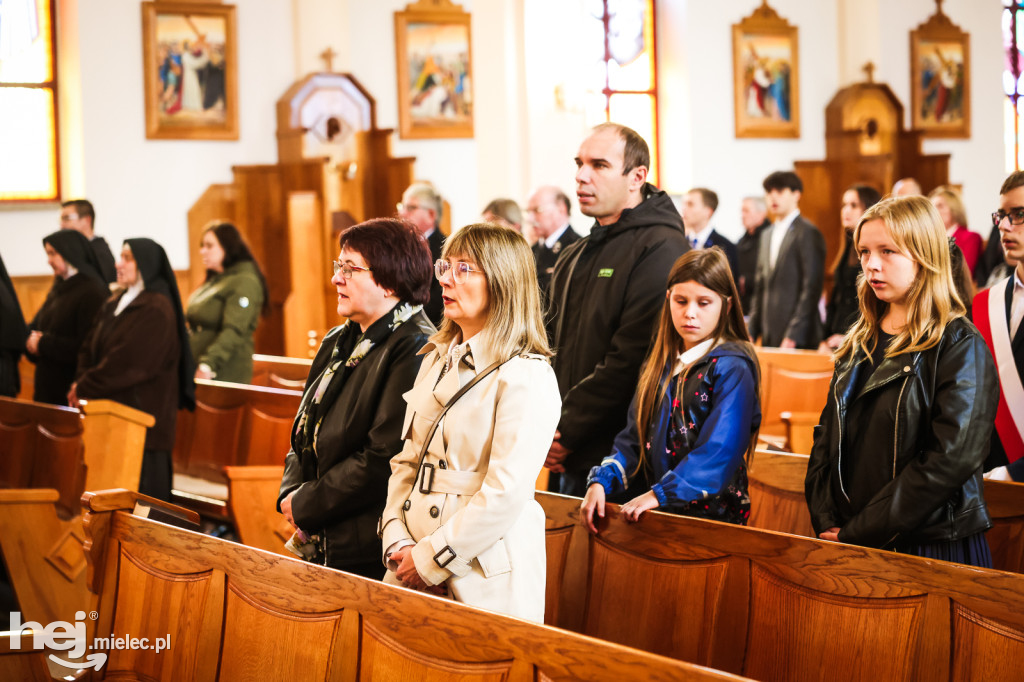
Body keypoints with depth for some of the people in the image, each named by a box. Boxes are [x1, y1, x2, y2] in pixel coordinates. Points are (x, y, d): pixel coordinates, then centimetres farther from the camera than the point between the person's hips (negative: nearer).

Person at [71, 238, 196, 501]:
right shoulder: (114, 304, 16)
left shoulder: (156, 309, -11)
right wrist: (81, 382, -5)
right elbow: (89, 346, 13)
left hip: (142, 409, -8)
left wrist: (85, 387, -12)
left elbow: (129, 361, -18)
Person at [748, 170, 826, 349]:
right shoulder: (768, 235, 18)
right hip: (769, 337, 7)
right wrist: (752, 331, 12)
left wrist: (792, 336, -16)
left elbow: (811, 288, -12)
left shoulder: (808, 233, -6)